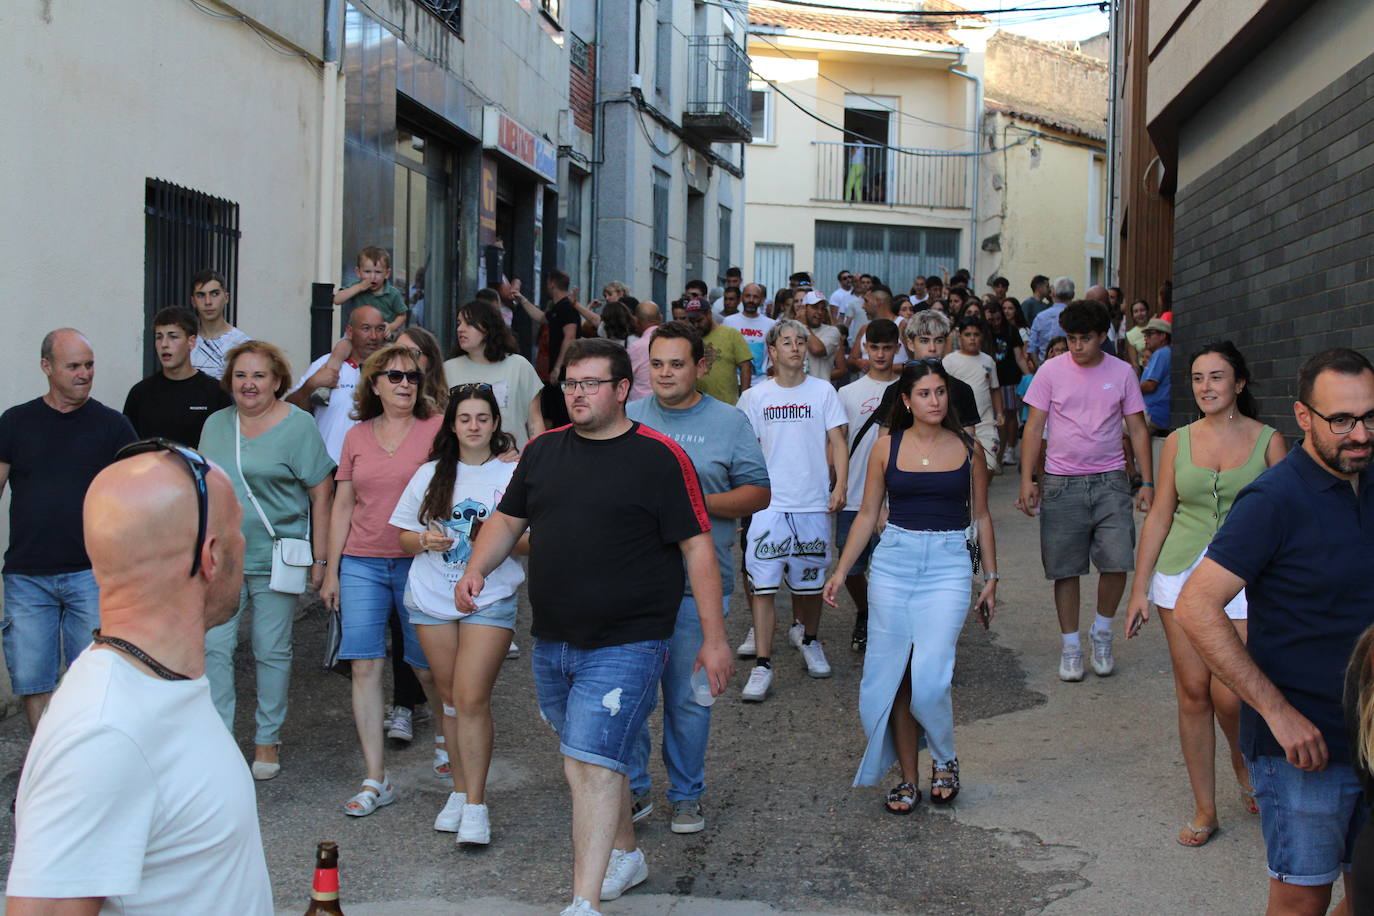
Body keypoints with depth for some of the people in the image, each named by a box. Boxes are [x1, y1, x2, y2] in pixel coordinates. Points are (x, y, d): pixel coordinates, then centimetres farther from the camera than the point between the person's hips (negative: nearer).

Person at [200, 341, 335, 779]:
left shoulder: (297, 426, -5)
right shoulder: (215, 424, 9)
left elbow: (321, 494, -5)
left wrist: (319, 560, -7)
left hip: (274, 559, -3)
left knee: (272, 652, 6)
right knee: (214, 648, -2)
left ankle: (268, 740, 20)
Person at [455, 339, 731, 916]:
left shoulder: (659, 457, -7)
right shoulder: (544, 450, 9)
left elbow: (697, 548, -7)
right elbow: (508, 520, 18)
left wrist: (714, 637, -10)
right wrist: (476, 569, -1)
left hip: (626, 644, -6)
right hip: (551, 642, 6)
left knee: (591, 764, -13)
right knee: (586, 763, 17)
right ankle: (625, 855, 38)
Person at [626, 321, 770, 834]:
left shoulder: (729, 422, 3)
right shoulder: (628, 417, 9)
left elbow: (759, 493, 0)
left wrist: (697, 502, -13)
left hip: (696, 584, -2)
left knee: (687, 696, 7)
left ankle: (686, 796, 22)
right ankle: (631, 789, 20)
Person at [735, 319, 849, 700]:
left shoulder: (822, 392, 4)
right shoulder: (755, 397, 6)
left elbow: (837, 441, 3)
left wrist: (840, 486, -8)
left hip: (813, 504, 1)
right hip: (769, 504, 0)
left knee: (810, 581, 11)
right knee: (763, 583, -7)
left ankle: (808, 639, 36)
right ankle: (762, 665, -4)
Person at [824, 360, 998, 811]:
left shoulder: (968, 448, 4)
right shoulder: (887, 447, 4)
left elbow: (981, 517, 12)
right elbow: (868, 514, 8)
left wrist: (991, 577, 11)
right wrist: (841, 570, 2)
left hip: (948, 567, -1)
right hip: (892, 563, 1)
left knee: (929, 676, -12)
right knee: (892, 675, 2)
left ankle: (945, 759, 16)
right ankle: (908, 778, 16)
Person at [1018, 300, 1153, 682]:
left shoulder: (1122, 373, 4)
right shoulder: (1051, 371, 0)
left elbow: (1137, 429, 8)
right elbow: (1034, 428, 1)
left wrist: (1147, 482, 2)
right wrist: (1027, 480, -7)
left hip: (1110, 480, 1)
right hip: (1062, 483, -1)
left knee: (1117, 561, -8)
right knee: (1065, 569, 3)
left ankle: (1102, 632, 17)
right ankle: (1070, 646, 17)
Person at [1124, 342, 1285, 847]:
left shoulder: (1267, 440, 0)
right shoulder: (1179, 441, 5)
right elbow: (1159, 515, 8)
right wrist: (1139, 588, 5)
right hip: (1181, 573, 2)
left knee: (1228, 695, -10)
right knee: (1193, 692, 3)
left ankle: (1243, 758, 25)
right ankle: (1204, 809, 16)